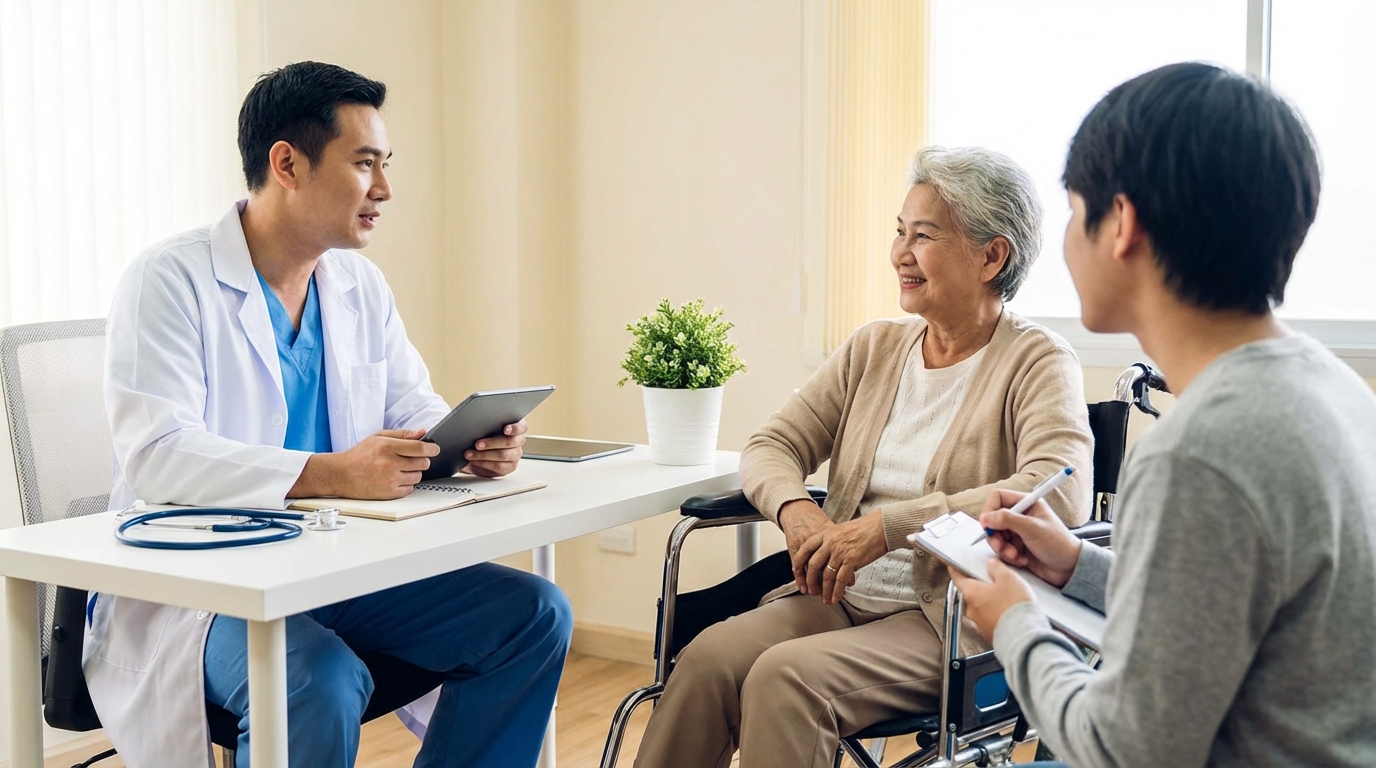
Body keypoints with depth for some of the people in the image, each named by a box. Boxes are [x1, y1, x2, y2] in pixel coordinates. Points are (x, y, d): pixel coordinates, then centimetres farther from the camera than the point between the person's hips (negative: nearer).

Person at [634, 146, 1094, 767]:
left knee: (786, 676, -30)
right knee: (709, 657, -23)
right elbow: (771, 445, 12)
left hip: (952, 621, -5)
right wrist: (794, 508, -14)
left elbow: (1063, 492, -23)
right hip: (841, 597, 5)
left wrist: (887, 526, -28)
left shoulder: (1036, 363, -5)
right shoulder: (873, 349, 14)